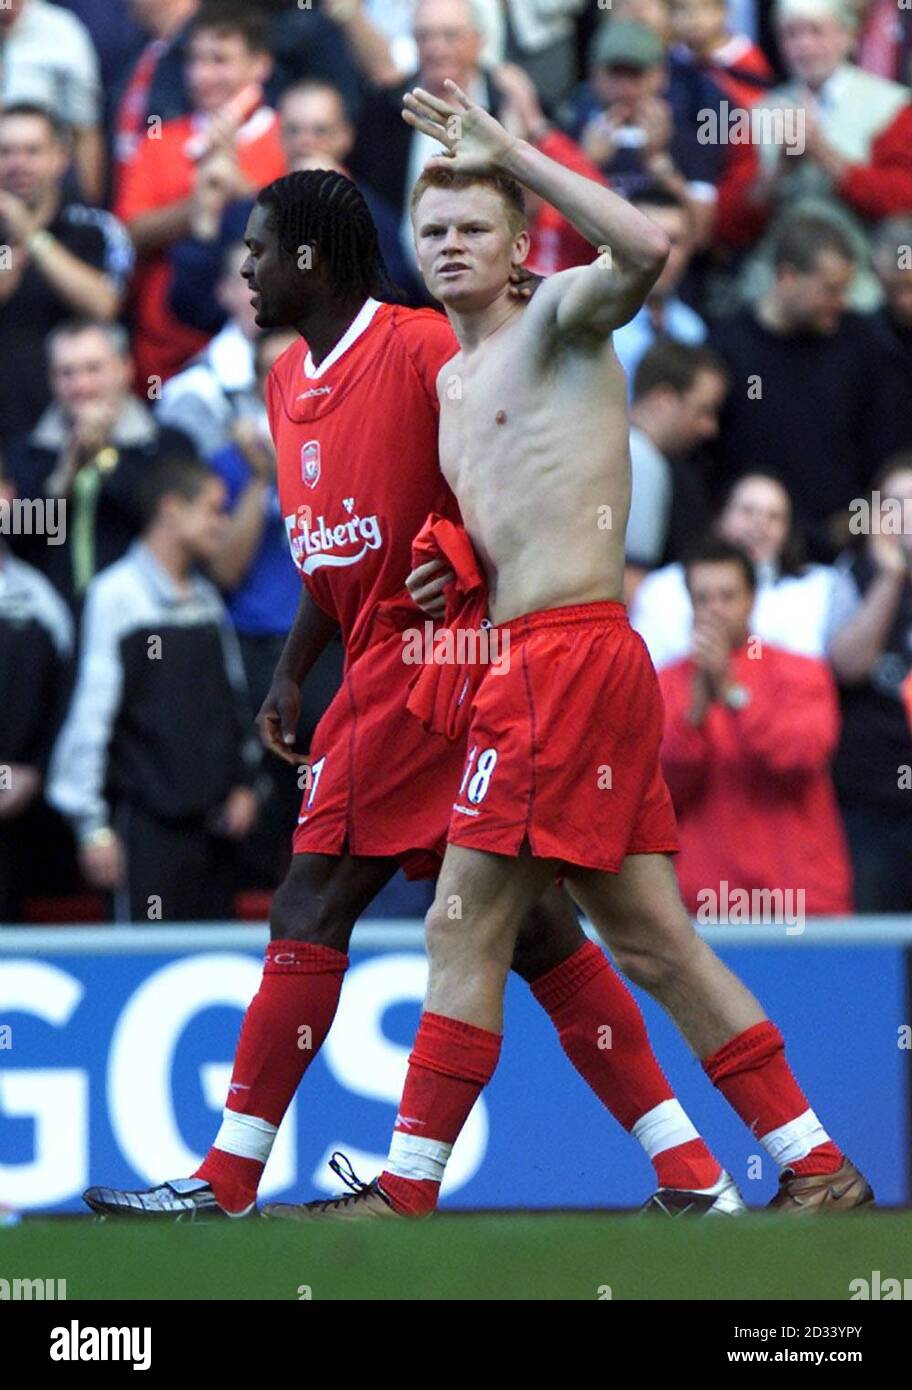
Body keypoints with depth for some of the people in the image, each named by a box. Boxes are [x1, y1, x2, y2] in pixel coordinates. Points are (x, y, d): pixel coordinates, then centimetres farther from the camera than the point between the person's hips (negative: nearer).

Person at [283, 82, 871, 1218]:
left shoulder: (557, 319, -2)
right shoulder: (450, 382, 23)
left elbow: (643, 250, -24)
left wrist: (508, 153, -21)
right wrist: (450, 569, 10)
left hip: (564, 655, -10)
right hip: (523, 661, 10)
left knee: (464, 933, -7)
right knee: (652, 944, 9)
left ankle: (407, 1190, -2)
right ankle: (816, 1168, 10)